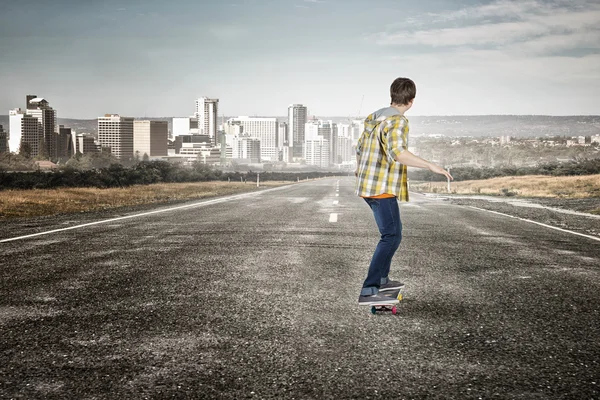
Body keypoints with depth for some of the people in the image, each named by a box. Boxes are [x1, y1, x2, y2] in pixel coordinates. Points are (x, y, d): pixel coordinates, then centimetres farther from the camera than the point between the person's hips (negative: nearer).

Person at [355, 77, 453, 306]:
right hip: (382, 189, -10)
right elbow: (397, 152, -34)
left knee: (394, 229, 24)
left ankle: (381, 279, 33)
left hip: (368, 185, 10)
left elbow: (360, 147, 27)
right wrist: (430, 166, -33)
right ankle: (368, 291, -22)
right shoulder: (397, 121, -16)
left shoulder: (374, 117, 14)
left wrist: (359, 169, 47)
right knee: (391, 237, -14)